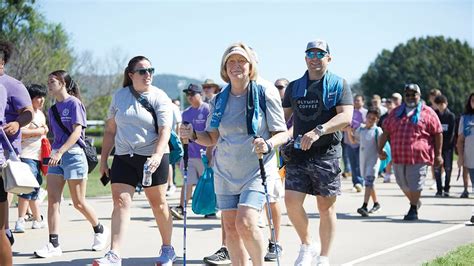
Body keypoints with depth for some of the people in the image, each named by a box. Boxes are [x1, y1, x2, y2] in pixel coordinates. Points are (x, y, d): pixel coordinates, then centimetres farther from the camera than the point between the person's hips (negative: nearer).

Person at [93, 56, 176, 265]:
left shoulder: (159, 97, -4)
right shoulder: (119, 96, 7)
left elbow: (165, 130, -14)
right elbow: (110, 130, 12)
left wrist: (157, 156, -29)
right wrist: (103, 160, 10)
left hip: (152, 157, -3)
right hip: (123, 157, 3)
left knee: (158, 203, 6)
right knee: (120, 202, -9)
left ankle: (167, 249, 23)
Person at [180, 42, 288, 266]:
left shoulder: (265, 95, -5)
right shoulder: (218, 100, 8)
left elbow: (282, 133, -4)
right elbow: (212, 138, 14)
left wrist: (268, 144, -24)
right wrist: (193, 135, -5)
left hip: (257, 170, -5)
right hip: (225, 172, 5)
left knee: (245, 224, -18)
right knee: (230, 228, 4)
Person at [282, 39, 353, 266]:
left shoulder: (339, 85, 2)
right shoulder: (294, 87, 13)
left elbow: (346, 117, -11)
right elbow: (283, 118, 16)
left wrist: (318, 131, -25)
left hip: (327, 154, -3)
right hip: (298, 153, 3)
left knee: (326, 207, 3)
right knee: (291, 201, -9)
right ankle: (307, 245, 14)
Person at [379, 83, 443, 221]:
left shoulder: (428, 113, 1)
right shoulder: (396, 112, 14)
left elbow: (438, 133, 1)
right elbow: (385, 132, 15)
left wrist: (438, 154, -2)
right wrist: (380, 149, 6)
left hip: (419, 157, -5)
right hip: (398, 156, 5)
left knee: (414, 184, -3)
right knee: (403, 184, 14)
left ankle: (413, 209, 13)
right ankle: (415, 202, 39)